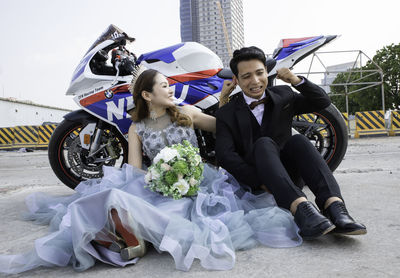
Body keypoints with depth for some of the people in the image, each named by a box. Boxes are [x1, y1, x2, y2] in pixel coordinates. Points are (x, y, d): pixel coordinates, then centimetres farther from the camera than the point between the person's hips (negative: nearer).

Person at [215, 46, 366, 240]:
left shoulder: (282, 95, 12)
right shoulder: (227, 114, 0)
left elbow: (323, 102, 11)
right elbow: (225, 155, -12)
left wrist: (297, 81, -6)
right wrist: (261, 182, -25)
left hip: (289, 176, 3)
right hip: (254, 183, -2)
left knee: (298, 140, -26)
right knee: (263, 144, -31)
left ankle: (334, 207, -42)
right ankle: (301, 209, -50)